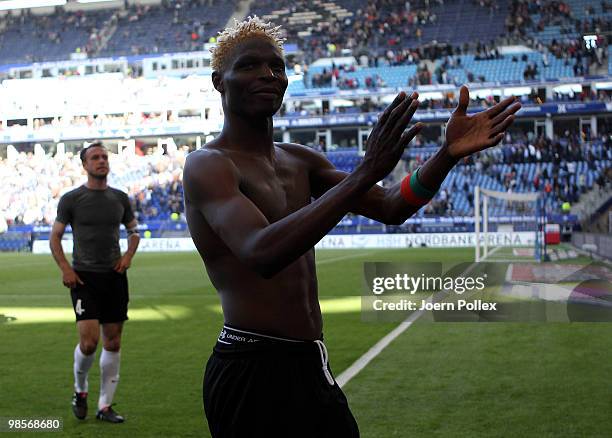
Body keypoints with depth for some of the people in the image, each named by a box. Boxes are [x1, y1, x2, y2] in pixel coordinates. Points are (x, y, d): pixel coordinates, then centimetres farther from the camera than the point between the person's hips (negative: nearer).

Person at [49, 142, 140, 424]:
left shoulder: (120, 198, 8)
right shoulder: (71, 199, -1)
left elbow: (133, 231, 21)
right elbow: (55, 237, 3)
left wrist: (129, 255, 3)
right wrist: (65, 269, -9)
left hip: (115, 276, 4)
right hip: (84, 277, -4)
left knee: (113, 342, 5)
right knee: (89, 341, -13)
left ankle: (105, 406, 16)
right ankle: (80, 389, 16)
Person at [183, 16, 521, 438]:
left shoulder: (300, 161, 11)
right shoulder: (208, 165, -12)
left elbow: (389, 208, 8)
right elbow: (262, 254, -30)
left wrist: (449, 154, -9)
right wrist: (365, 173, -35)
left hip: (311, 367, 8)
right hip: (252, 372, -7)